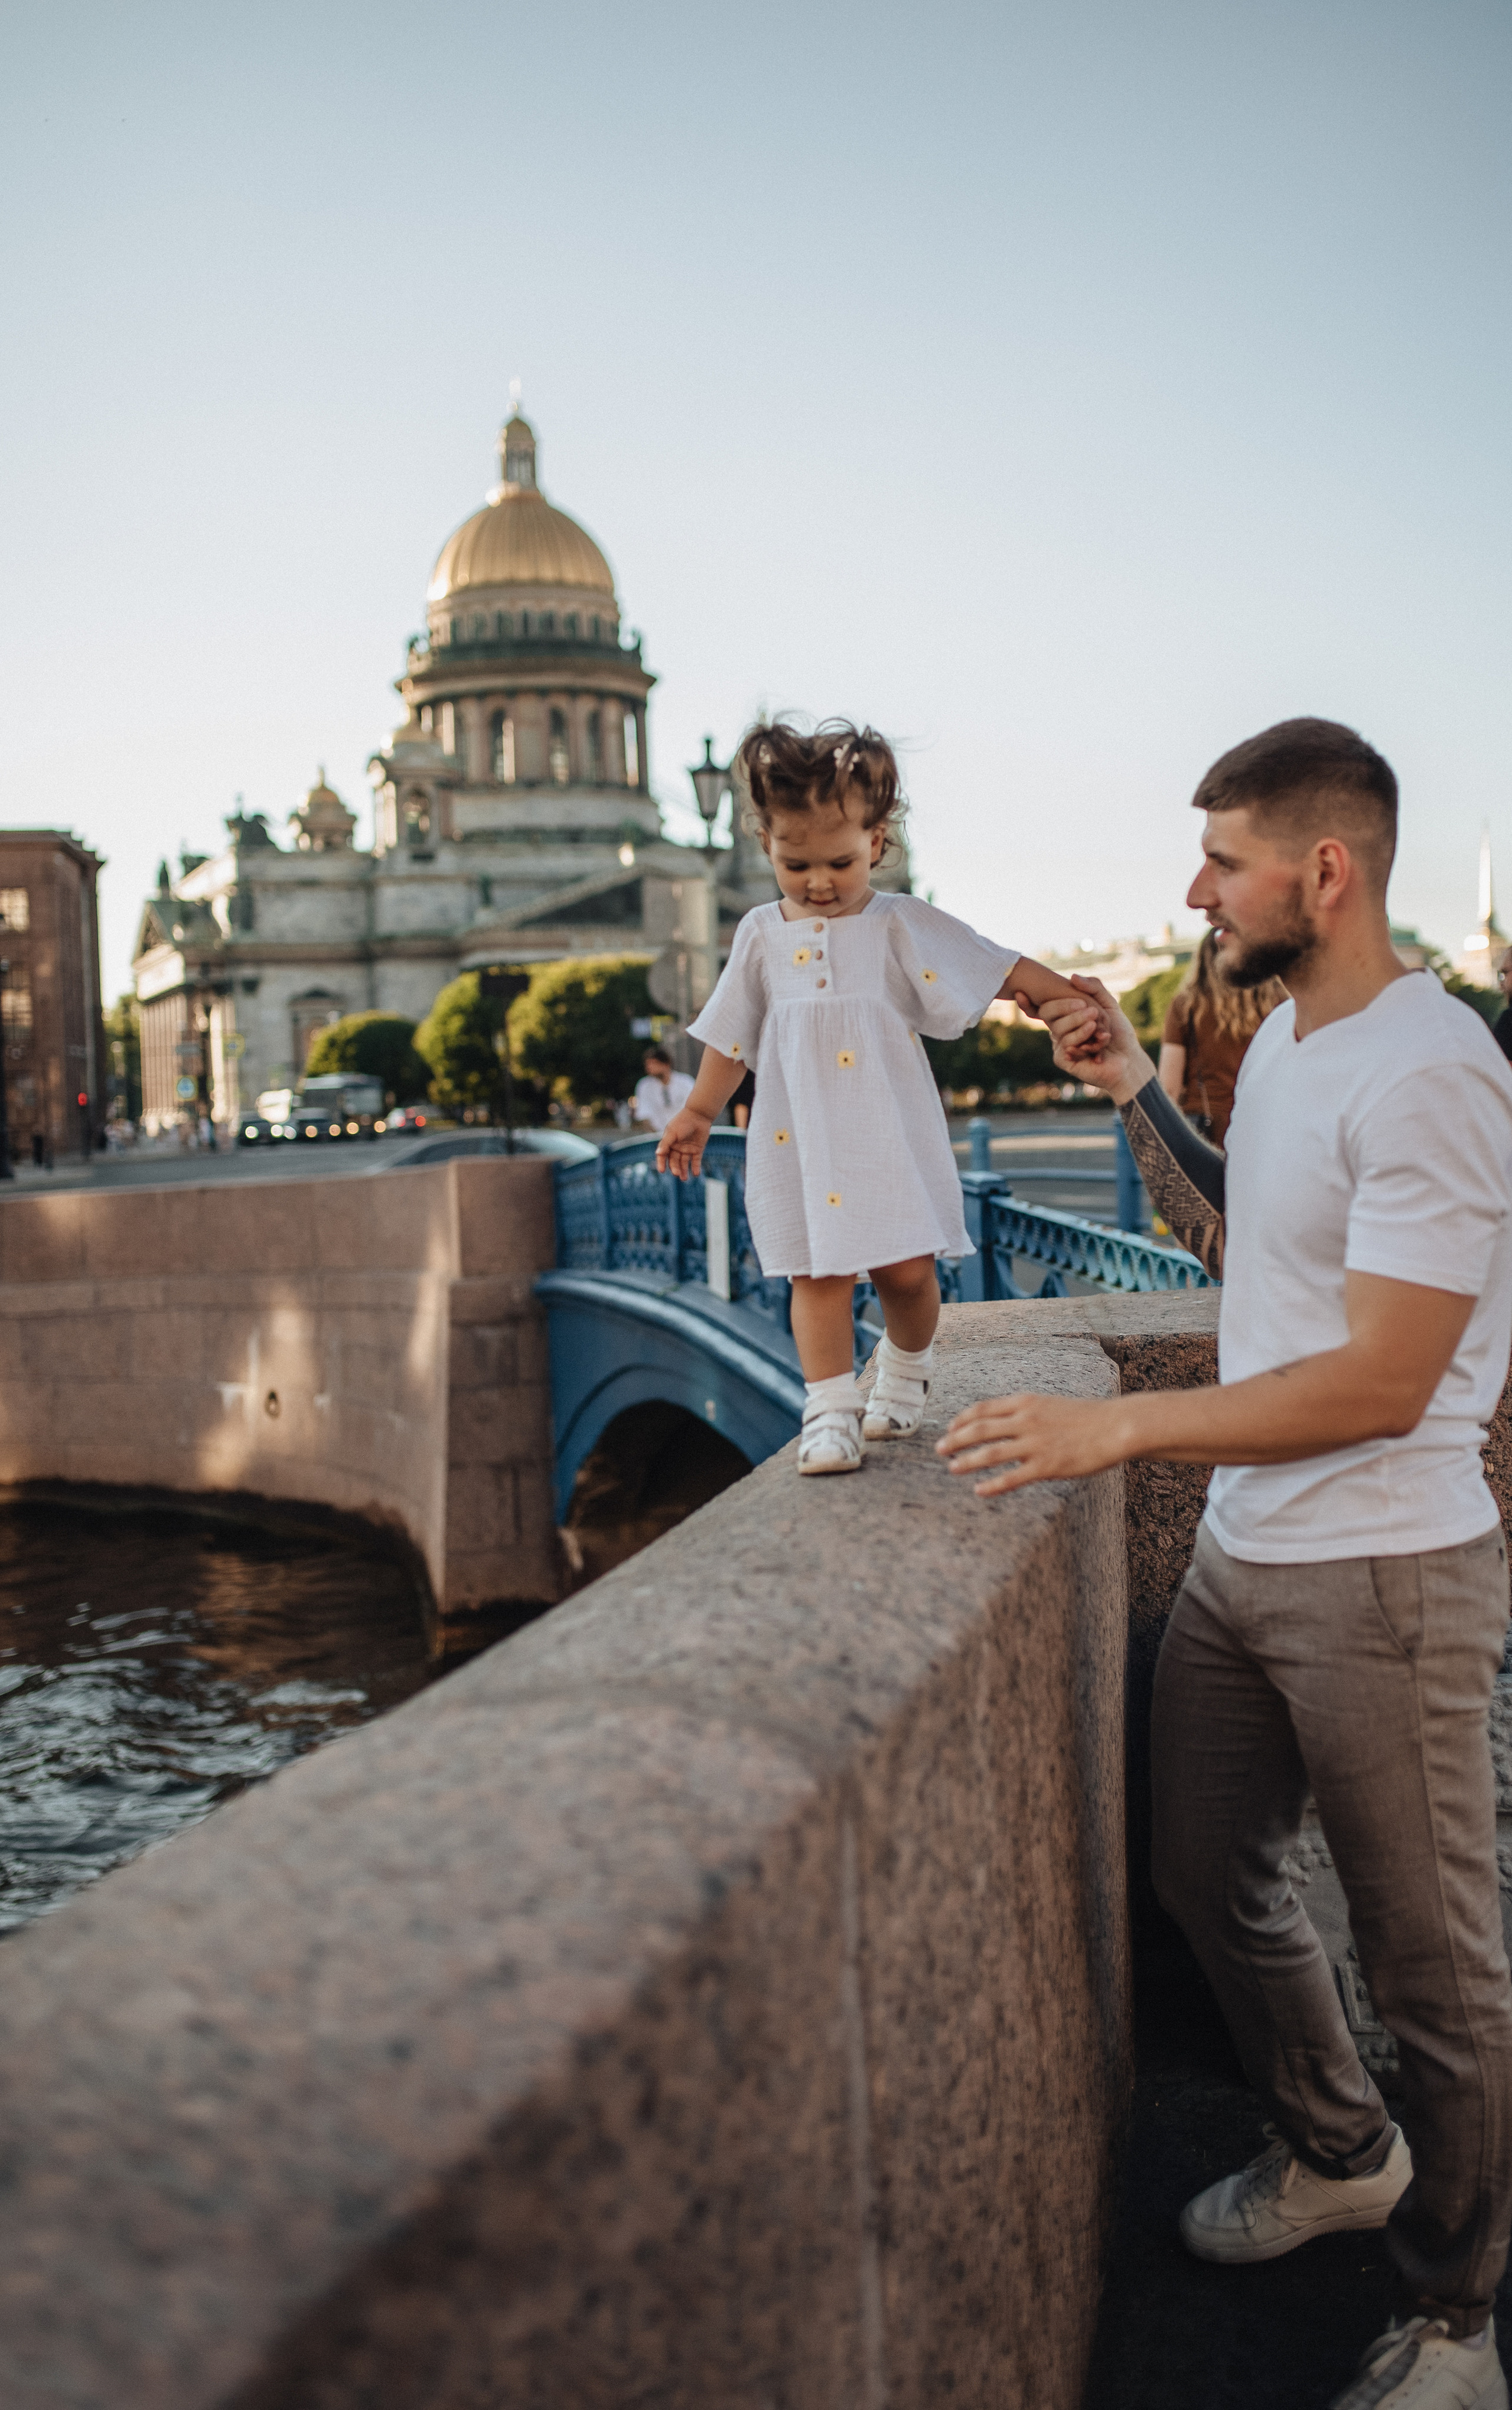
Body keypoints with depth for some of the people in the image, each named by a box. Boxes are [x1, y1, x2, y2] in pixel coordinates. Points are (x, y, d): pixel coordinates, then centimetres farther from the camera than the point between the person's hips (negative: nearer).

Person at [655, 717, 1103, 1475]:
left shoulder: (901, 926, 0)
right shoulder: (762, 935, 8)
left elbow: (998, 968, -5)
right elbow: (733, 1037, 17)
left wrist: (1072, 999, -16)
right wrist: (698, 1112, 21)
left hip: (889, 1136, -1)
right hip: (799, 1141, 2)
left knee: (906, 1269, 1)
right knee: (818, 1275, -3)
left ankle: (903, 1375, 29)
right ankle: (829, 1410, 1)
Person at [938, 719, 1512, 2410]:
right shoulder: (1283, 1042, 9)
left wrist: (1114, 1429, -25)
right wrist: (1137, 1098, 9)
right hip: (1239, 1555, 9)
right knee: (1209, 1876, 20)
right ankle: (1338, 2156, 45)